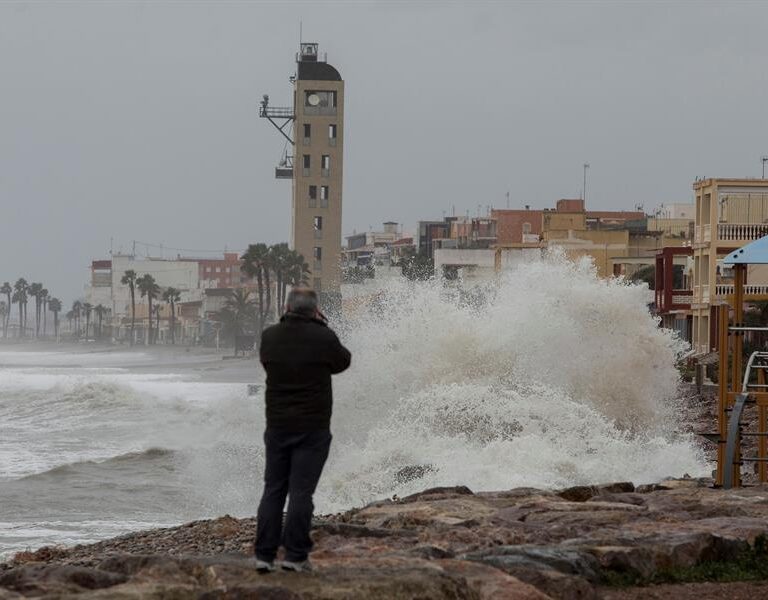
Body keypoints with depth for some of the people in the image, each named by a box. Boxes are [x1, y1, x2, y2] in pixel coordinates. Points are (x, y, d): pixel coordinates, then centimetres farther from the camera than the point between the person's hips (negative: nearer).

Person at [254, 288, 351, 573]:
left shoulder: (270, 336, -2)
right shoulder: (323, 338, -12)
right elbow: (342, 362, 6)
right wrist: (322, 326, 11)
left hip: (277, 426, 3)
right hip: (312, 429, -3)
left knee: (273, 490, 9)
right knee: (301, 491, -2)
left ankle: (264, 555, 5)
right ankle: (295, 556, -3)